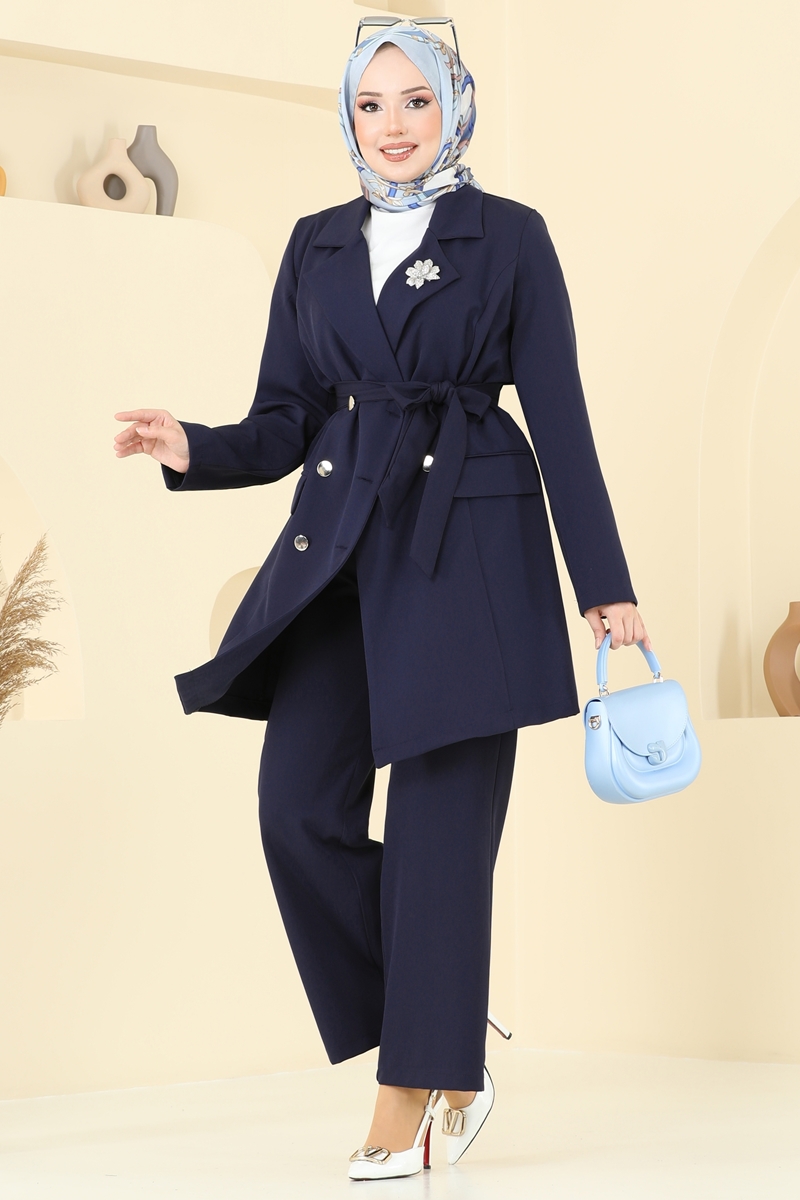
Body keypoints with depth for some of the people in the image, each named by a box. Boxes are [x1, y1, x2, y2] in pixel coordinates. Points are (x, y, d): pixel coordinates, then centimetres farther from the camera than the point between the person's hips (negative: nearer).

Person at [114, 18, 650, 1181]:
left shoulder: (509, 237, 1)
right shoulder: (317, 245, 13)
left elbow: (561, 422, -1)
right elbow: (283, 426, 12)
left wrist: (606, 588, -4)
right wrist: (192, 450, -10)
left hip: (468, 554, -4)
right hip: (341, 551, 4)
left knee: (440, 821, -4)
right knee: (300, 806, -7)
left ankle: (409, 1101, 5)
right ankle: (450, 1049, 11)